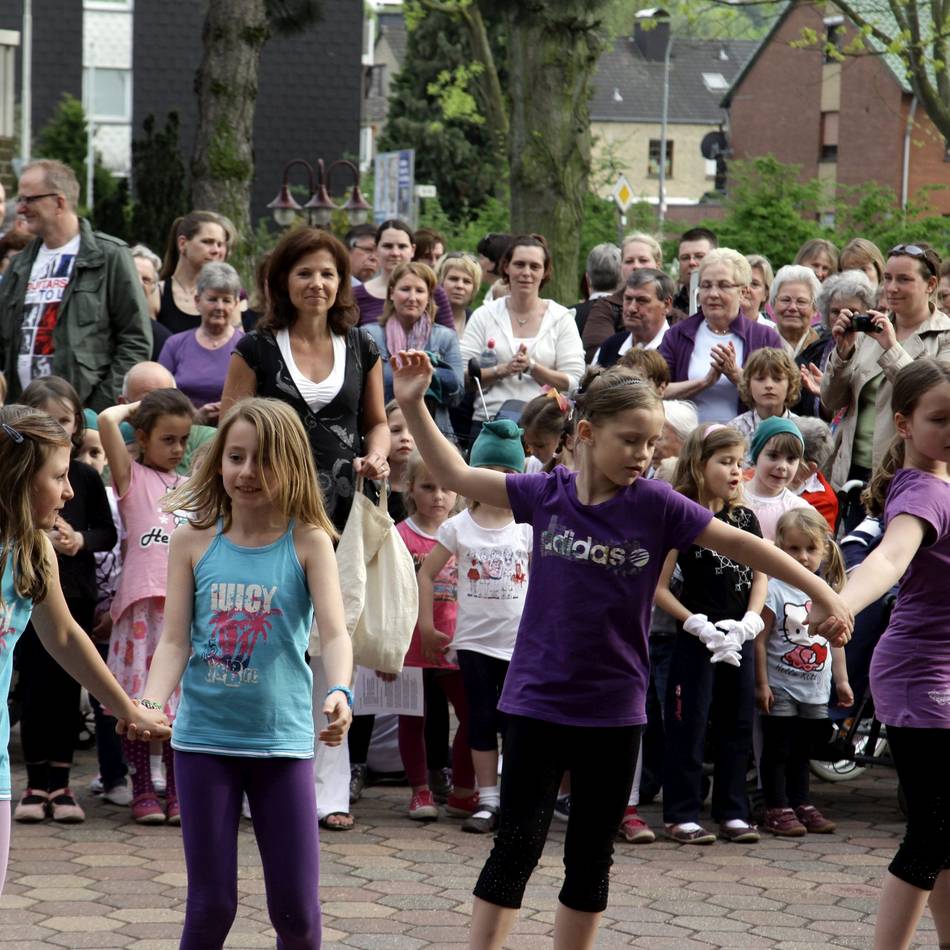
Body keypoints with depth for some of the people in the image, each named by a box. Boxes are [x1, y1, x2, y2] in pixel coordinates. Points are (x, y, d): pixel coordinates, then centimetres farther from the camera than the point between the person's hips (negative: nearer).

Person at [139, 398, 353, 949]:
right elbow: (176, 640, -1)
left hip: (283, 739, -1)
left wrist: (340, 692, -35)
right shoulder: (194, 541, 1)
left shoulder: (309, 542, -4)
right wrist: (150, 705, -19)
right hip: (204, 738, 1)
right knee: (211, 904, 2)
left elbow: (335, 632, -15)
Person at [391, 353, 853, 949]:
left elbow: (741, 545, -2)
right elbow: (456, 474, 2)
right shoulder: (547, 495, -4)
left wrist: (822, 595, -3)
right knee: (517, 848, -4)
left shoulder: (656, 505, -7)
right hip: (538, 701, -1)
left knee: (591, 861, 10)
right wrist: (413, 405, -6)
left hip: (614, 711, 1)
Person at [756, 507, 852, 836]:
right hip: (781, 688, -5)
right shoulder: (775, 590, -14)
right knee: (777, 749, 1)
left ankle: (802, 805, 24)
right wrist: (762, 684, -13)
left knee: (803, 750, 15)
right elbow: (760, 640, -12)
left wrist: (841, 680, 12)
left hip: (815, 690, 5)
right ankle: (777, 809, 7)